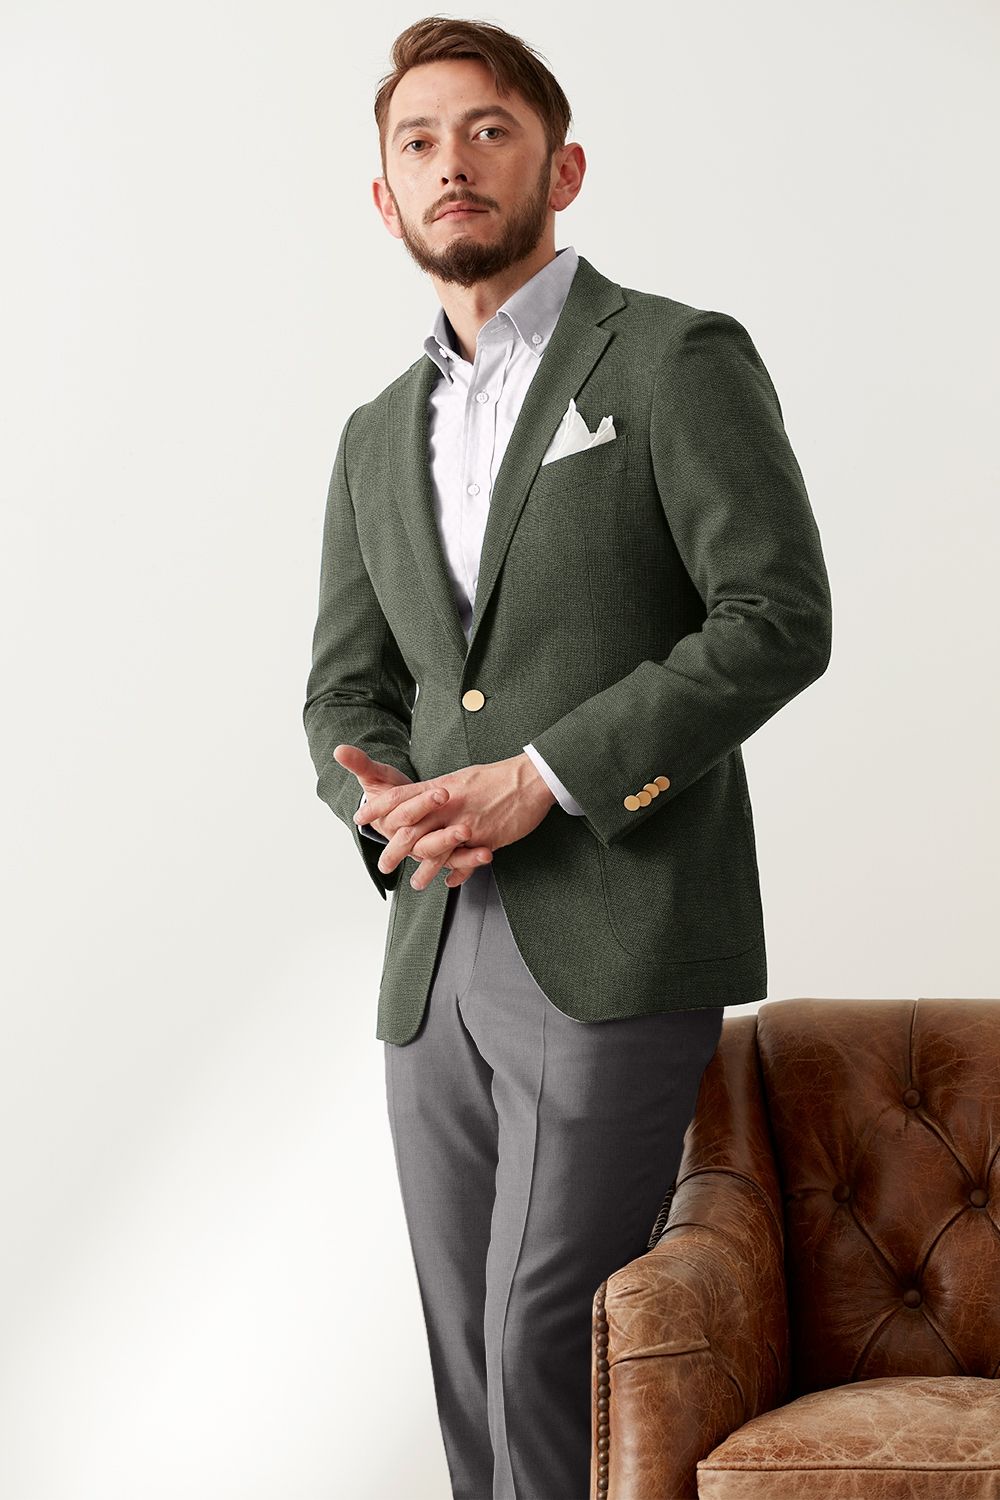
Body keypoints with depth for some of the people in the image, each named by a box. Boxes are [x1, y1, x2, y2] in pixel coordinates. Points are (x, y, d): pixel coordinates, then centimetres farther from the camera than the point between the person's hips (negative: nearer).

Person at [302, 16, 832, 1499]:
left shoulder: (678, 358, -1)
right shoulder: (379, 439, 18)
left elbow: (779, 620, -10)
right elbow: (346, 690, 17)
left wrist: (543, 779, -16)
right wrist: (387, 799, -6)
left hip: (618, 942, -6)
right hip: (438, 952, 6)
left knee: (549, 1340, -9)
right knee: (471, 1352, 10)